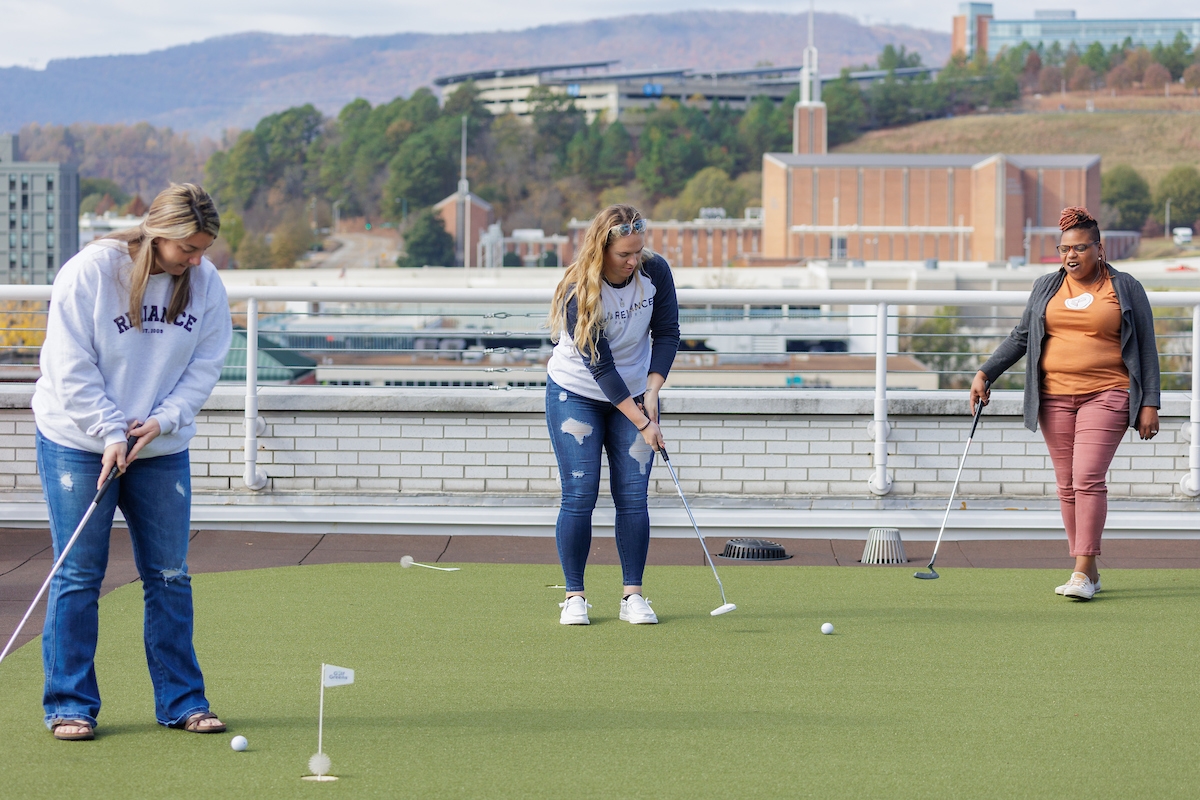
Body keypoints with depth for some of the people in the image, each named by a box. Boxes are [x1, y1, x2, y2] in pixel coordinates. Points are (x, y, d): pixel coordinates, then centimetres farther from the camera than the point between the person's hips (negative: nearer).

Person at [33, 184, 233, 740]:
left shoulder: (205, 283, -2)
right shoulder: (89, 272, -14)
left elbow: (205, 365, 1)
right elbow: (72, 367, -14)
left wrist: (162, 421, -13)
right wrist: (110, 433, -18)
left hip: (162, 448, 4)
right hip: (77, 443, -4)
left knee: (170, 575, 5)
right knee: (78, 576, -2)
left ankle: (182, 702, 14)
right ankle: (70, 705, 6)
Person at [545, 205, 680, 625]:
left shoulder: (655, 271, -13)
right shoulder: (579, 292, -25)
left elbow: (667, 332, 0)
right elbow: (600, 366, -24)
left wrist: (652, 392, -11)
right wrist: (642, 423, -25)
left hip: (635, 394, 3)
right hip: (576, 394, -3)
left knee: (633, 498, -3)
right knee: (579, 497, -6)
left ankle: (633, 595, 3)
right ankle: (574, 596, 3)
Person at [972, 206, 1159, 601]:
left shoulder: (1125, 288, 3)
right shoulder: (1046, 287, 12)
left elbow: (1146, 348, 4)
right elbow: (1021, 336, 17)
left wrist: (1149, 403, -2)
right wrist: (985, 373, 5)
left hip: (1105, 395, -4)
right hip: (1054, 397, 4)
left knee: (1088, 478, -16)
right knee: (1067, 484, 3)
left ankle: (1083, 571, -14)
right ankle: (1088, 573, 10)